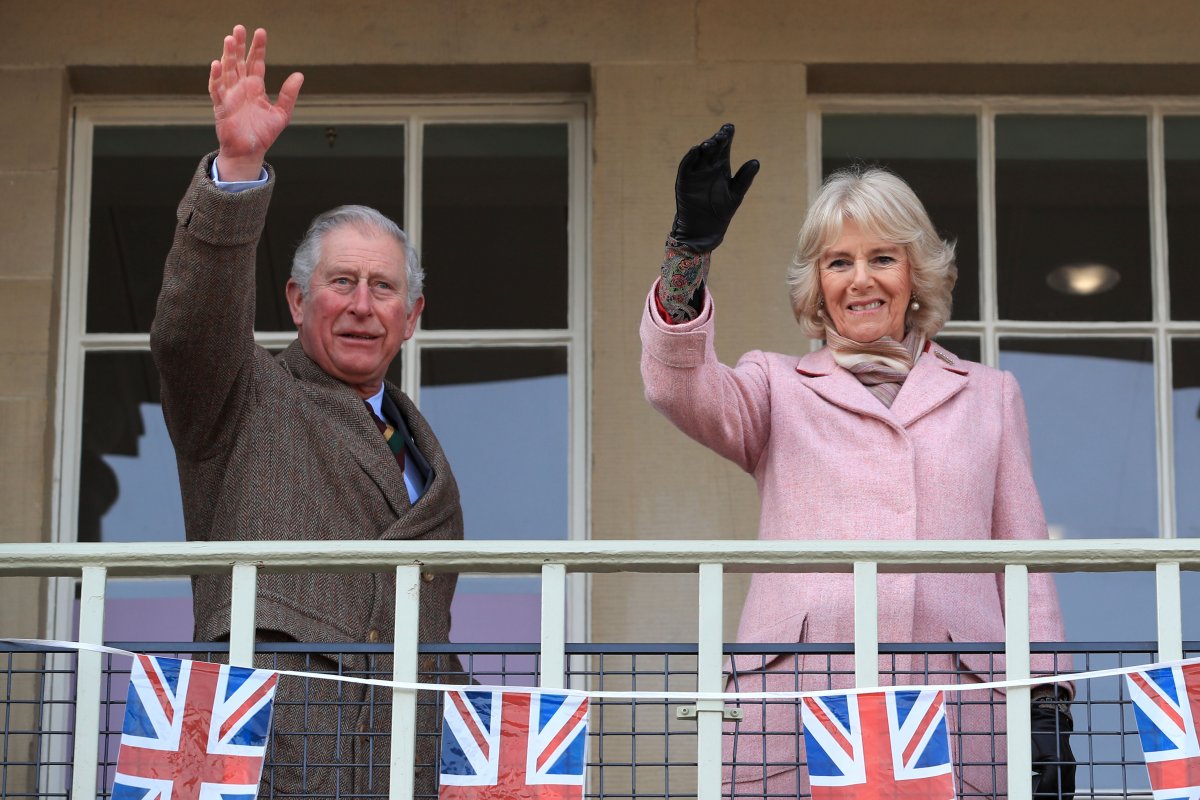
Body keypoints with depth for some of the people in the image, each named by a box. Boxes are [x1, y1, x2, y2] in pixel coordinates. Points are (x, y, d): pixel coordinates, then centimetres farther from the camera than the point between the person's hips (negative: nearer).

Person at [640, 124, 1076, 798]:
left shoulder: (989, 395, 23)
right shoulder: (779, 389, 20)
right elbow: (678, 388, -1)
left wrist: (1048, 708, 7)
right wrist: (691, 248, -16)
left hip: (954, 702, 1)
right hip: (797, 709, -1)